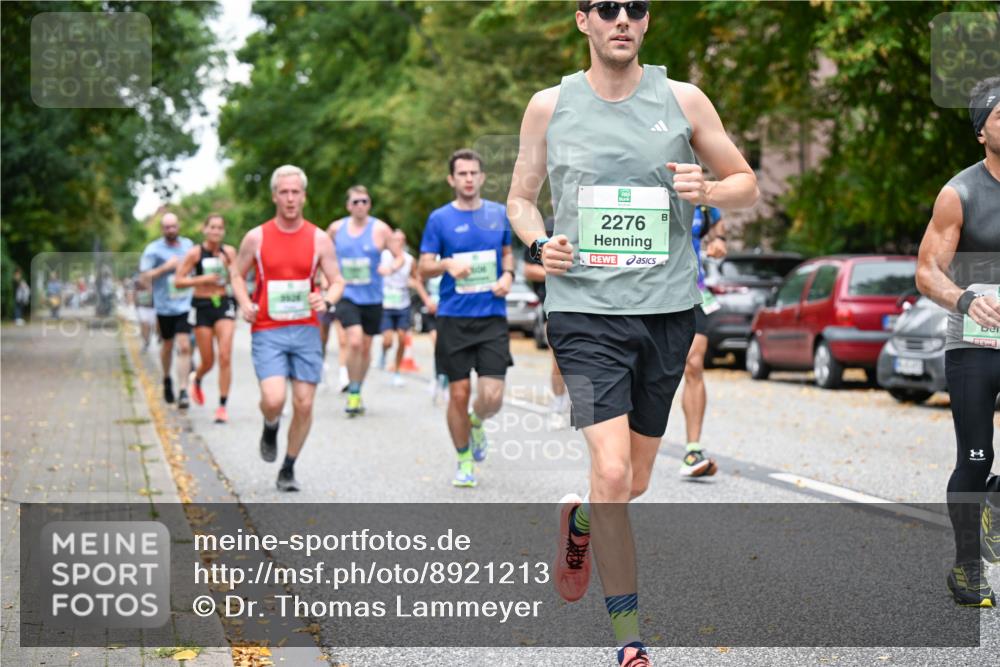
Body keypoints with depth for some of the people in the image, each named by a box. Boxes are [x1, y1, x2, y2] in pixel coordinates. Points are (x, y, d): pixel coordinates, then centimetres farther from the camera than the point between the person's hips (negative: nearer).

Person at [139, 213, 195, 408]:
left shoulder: (188, 245, 7)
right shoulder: (153, 250, -4)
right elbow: (144, 277, -10)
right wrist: (166, 267, -18)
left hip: (185, 305, 1)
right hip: (164, 306, -1)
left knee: (184, 347, -11)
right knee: (167, 345, 14)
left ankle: (183, 391, -12)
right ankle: (167, 379, 41)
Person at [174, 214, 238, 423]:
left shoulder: (229, 252, 2)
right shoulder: (195, 253, -4)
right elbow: (178, 281, -4)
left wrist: (228, 265, -13)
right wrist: (203, 279, -16)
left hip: (224, 305, 1)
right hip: (202, 306, -1)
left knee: (225, 356, -11)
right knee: (207, 361, 5)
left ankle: (222, 406, -4)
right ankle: (196, 379, 42)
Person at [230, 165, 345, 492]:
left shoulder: (319, 239, 2)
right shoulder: (256, 237, 0)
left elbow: (337, 281, 6)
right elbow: (237, 274, 12)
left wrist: (328, 300, -17)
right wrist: (244, 303, -8)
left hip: (306, 330, 2)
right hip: (267, 332, -2)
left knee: (304, 404, 0)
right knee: (274, 399, -19)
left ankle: (288, 470, 18)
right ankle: (270, 429, 18)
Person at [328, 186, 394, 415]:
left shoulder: (379, 229, -4)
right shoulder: (336, 228, 2)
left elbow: (400, 257, -3)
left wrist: (389, 268, -23)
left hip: (372, 297, 1)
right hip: (346, 295, -1)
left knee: (365, 347, 11)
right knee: (354, 342, -20)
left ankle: (357, 393, 30)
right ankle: (353, 393, -7)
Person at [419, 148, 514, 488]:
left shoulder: (500, 214, 7)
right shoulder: (440, 218, 1)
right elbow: (424, 267, 2)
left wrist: (508, 275, 1)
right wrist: (447, 264, -19)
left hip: (493, 317, 1)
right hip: (453, 318, -1)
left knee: (492, 396, -9)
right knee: (459, 394, 1)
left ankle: (477, 422, 26)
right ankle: (464, 460, 20)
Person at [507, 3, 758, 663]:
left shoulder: (683, 100, 5)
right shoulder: (550, 106, 5)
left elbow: (747, 184, 13)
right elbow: (521, 197, 16)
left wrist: (708, 190, -10)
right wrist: (539, 242, -5)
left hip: (667, 309, 2)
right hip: (585, 310, -2)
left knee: (634, 481, 11)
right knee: (612, 474, -15)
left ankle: (580, 520, 48)